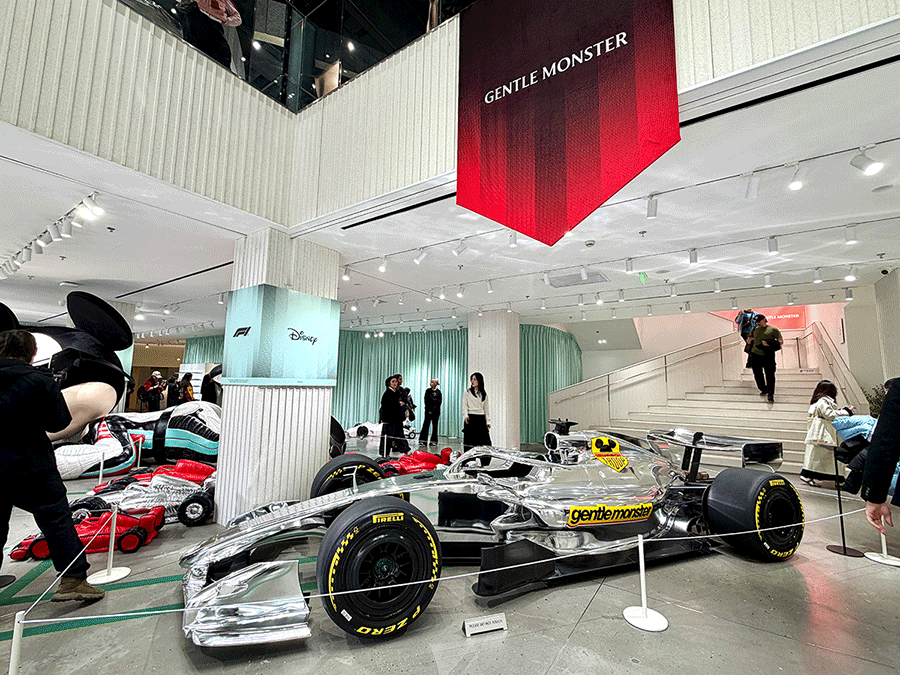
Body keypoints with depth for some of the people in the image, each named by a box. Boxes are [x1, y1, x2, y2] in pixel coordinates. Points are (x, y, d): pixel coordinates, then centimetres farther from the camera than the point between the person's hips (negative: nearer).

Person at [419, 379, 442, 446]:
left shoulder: (438, 392, -2)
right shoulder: (428, 391, 4)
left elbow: (438, 403, -5)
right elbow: (426, 401, 2)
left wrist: (432, 410, -10)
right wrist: (428, 410, -6)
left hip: (435, 411, -1)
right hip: (428, 411, 1)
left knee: (435, 426, 4)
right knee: (425, 425, -2)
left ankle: (434, 441, 13)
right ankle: (422, 440, 1)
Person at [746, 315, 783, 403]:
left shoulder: (773, 329, 5)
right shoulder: (754, 330, 16)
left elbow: (781, 340, 1)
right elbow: (748, 341, 25)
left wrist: (769, 344, -14)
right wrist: (750, 340, 1)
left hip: (768, 355, -4)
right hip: (755, 354, 4)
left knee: (770, 375, -9)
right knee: (757, 374, 8)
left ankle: (770, 394, -10)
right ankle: (763, 390, 27)